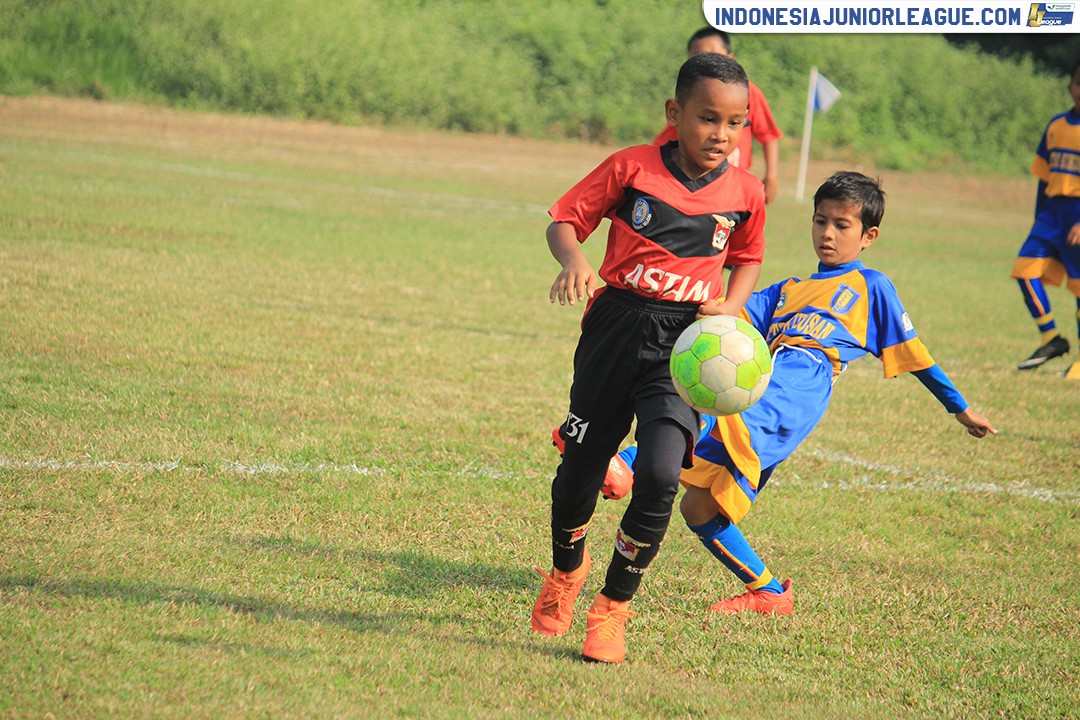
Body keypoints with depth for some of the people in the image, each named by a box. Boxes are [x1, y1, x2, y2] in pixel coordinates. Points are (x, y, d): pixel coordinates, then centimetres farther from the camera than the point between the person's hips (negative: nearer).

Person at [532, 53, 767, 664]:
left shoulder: (745, 193, 1)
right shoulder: (631, 168, -5)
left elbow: (748, 260, 19)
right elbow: (565, 221, 1)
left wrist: (728, 309, 1)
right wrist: (574, 260, -20)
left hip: (682, 344, 0)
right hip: (616, 330, 0)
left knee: (661, 474, -19)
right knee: (580, 470, 9)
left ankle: (613, 608, -1)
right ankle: (566, 572, 42)